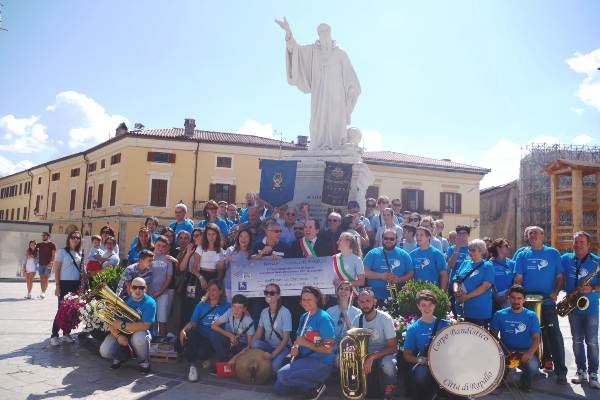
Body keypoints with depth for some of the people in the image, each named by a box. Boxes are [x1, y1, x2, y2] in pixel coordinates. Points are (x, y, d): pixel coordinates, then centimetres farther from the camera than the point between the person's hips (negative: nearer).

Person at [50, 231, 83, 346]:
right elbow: (57, 270, -6)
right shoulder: (62, 252, -3)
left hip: (76, 284, 5)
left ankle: (66, 333, 18)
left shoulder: (80, 253, 11)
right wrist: (57, 286, -11)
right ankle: (54, 335, 2)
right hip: (65, 284, -5)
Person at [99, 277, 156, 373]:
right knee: (105, 351, -21)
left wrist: (122, 325, -27)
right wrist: (119, 336, -26)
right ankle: (122, 356, 16)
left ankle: (144, 361, -6)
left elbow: (145, 326, -27)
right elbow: (112, 322, -8)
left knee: (139, 338, -39)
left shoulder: (149, 303, -17)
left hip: (139, 332, -3)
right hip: (122, 333, 3)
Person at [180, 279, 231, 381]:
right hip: (199, 335, 3)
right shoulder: (201, 305, 13)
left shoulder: (226, 307, 6)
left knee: (202, 352, -34)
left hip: (214, 339, -3)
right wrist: (183, 330, -16)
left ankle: (207, 360, 7)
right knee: (189, 334, -32)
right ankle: (192, 366, -12)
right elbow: (193, 322, 3)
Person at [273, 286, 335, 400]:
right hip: (305, 359, 8)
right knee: (278, 389, 2)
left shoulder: (324, 318, -16)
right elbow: (299, 339, 18)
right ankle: (308, 383, 16)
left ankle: (316, 386, -6)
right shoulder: (304, 317, 10)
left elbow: (329, 349, -20)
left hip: (321, 363, -8)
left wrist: (306, 343, -20)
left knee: (283, 374, -25)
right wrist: (295, 348, -5)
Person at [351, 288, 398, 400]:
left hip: (384, 354, -4)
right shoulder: (357, 320, -3)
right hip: (365, 355, 4)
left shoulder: (385, 318, -16)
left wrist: (372, 357, -31)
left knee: (388, 365, -38)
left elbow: (393, 347, -19)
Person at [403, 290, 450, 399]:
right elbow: (407, 355, 2)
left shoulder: (445, 325, 6)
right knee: (420, 373, -36)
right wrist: (421, 360, -16)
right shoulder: (413, 328, 2)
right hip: (423, 365, -1)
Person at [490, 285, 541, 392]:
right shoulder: (500, 314, 0)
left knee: (533, 366, -34)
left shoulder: (531, 316, -1)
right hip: (505, 351, 0)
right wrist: (505, 351, -17)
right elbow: (493, 335, 1)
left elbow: (536, 339, -5)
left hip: (525, 352, 0)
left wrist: (530, 353, -26)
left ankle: (525, 381, 6)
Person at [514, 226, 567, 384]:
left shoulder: (553, 253, 5)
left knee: (554, 335, -5)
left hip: (547, 302, -1)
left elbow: (560, 276, 3)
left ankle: (561, 371, 1)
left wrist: (556, 292, -12)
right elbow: (518, 278, 4)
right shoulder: (522, 255, 7)